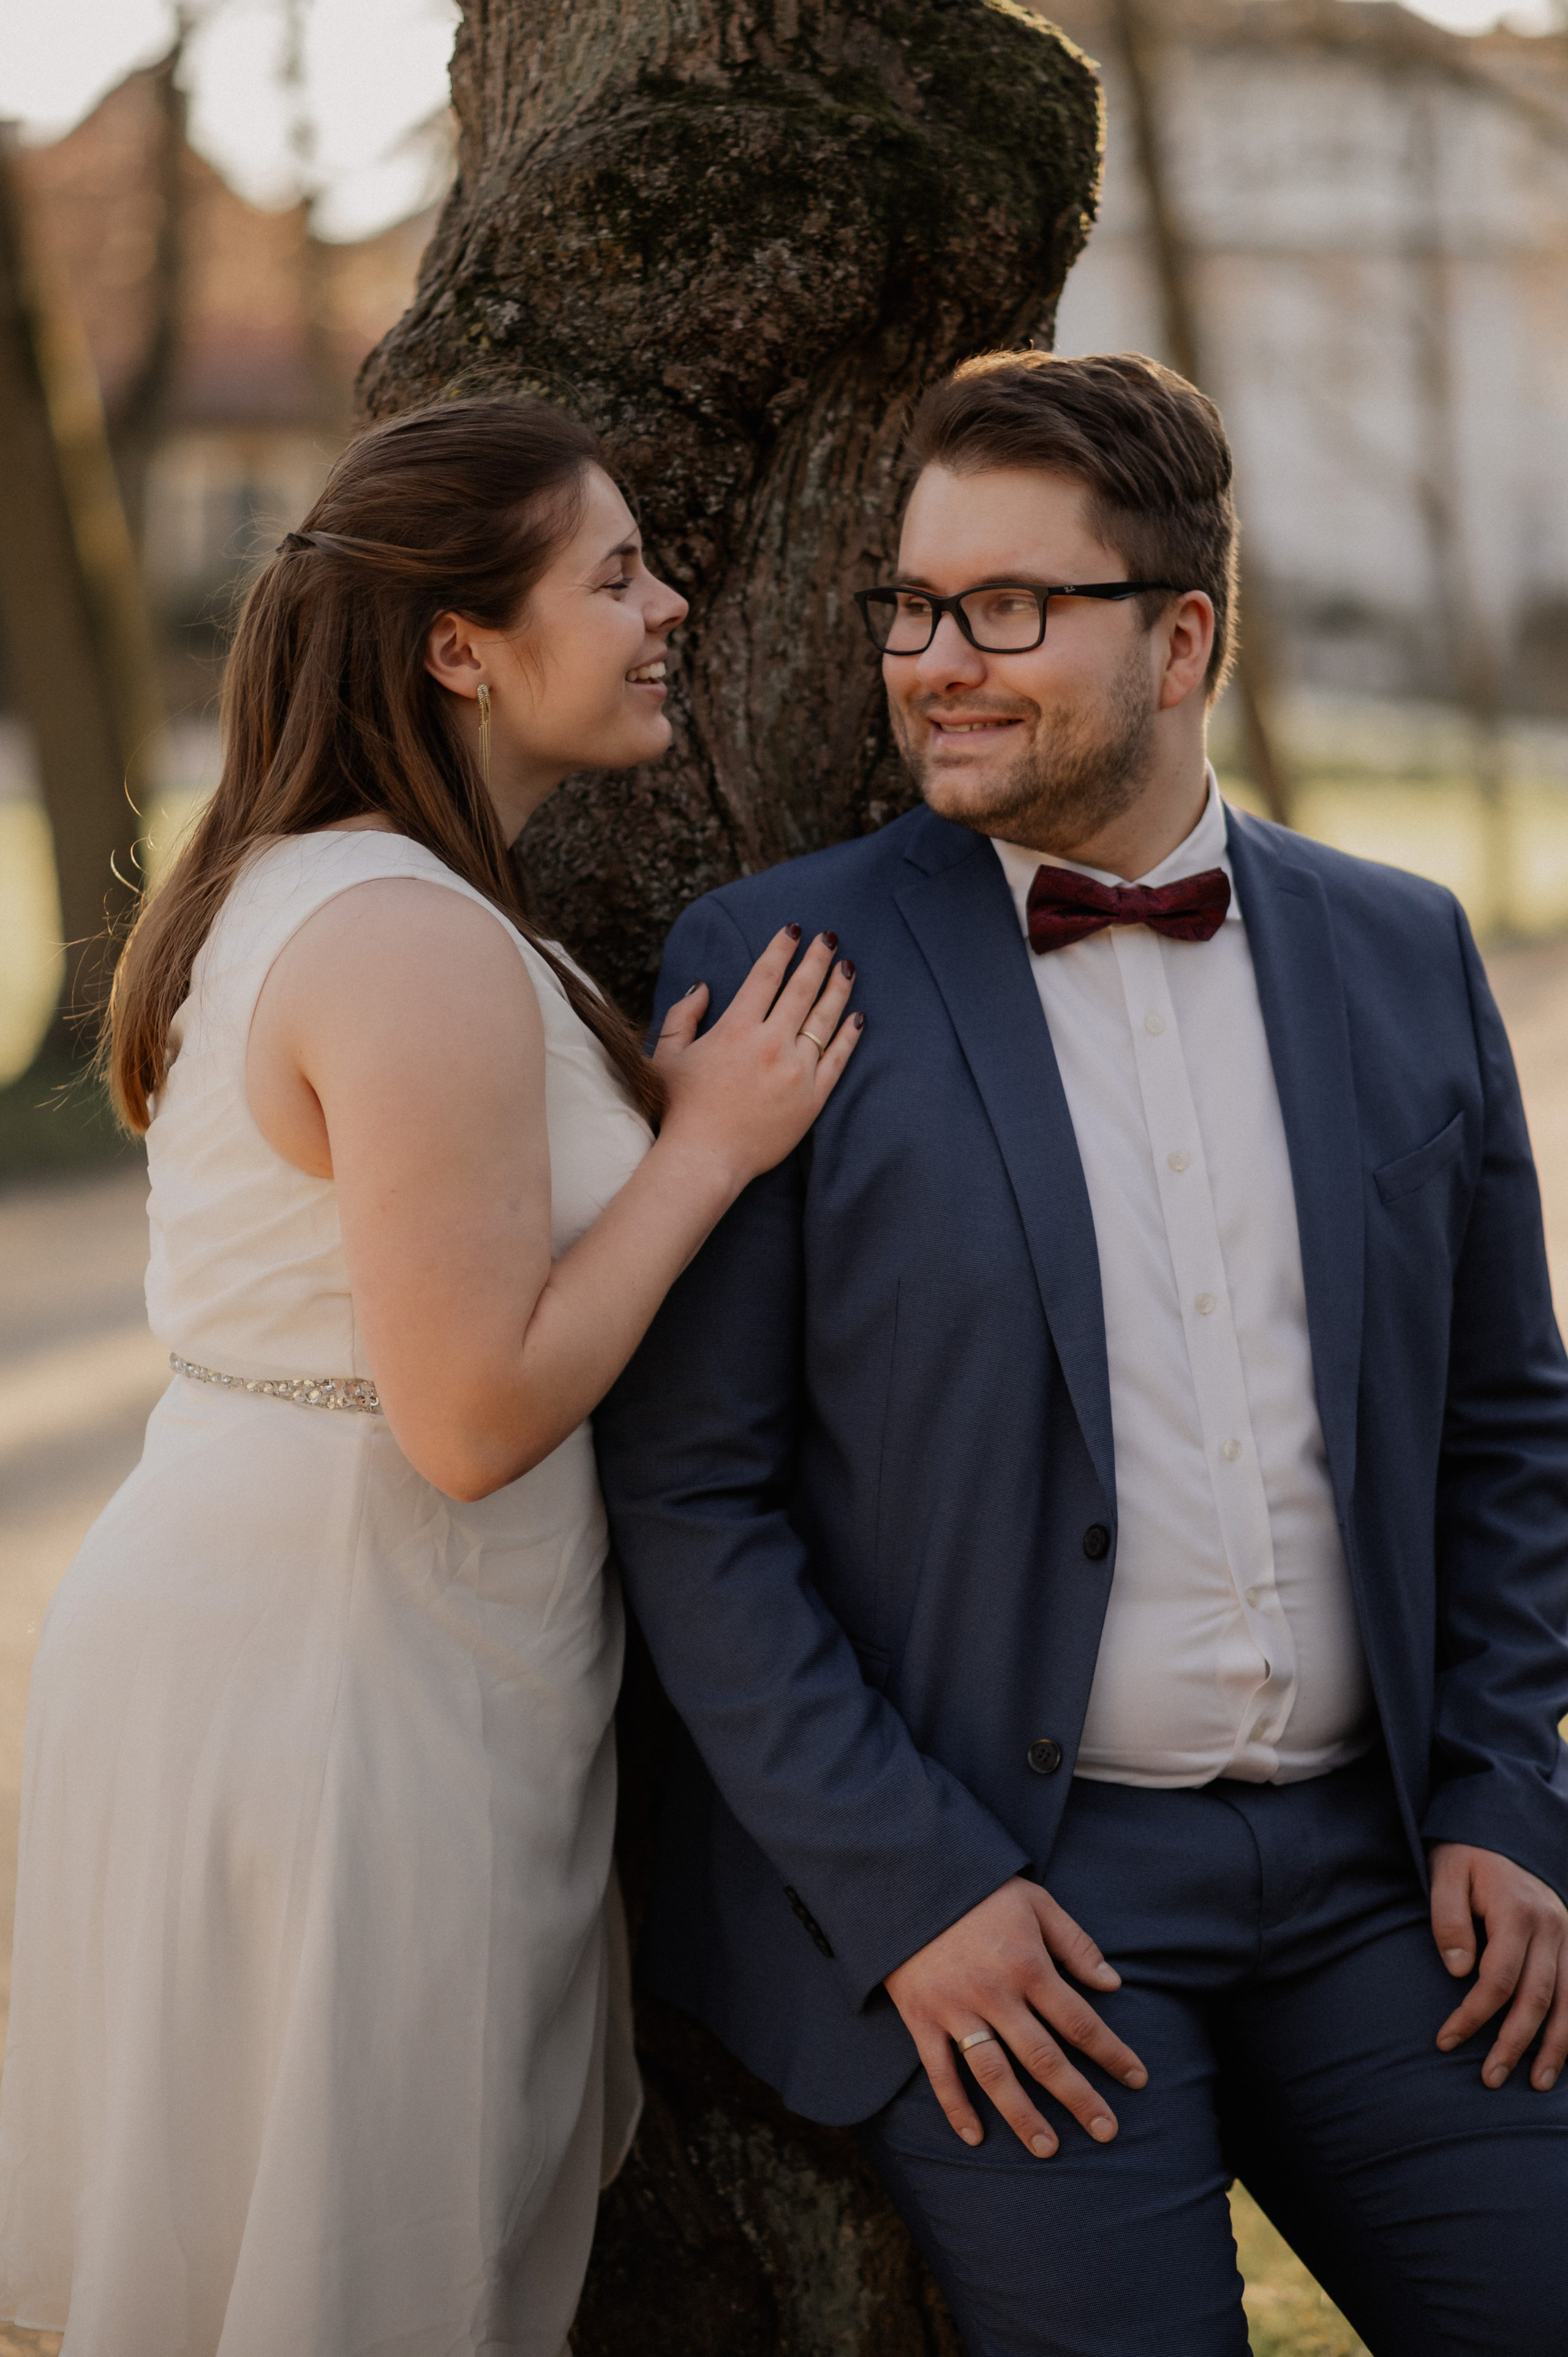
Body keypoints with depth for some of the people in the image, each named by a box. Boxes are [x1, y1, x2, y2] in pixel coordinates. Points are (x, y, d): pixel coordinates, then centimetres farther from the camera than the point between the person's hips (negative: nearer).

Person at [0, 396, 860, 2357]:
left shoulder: (270, 888, 11)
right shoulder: (424, 949, -21)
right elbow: (475, 1417, -23)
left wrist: (645, 1098, 14)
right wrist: (706, 1145, -14)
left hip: (211, 1602, 10)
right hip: (357, 1681, -10)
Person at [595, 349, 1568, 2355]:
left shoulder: (1400, 957, 7)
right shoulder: (776, 967, -4)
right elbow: (687, 1486, -6)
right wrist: (906, 1890, -11)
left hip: (1366, 1871, 4)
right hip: (997, 1892, -3)